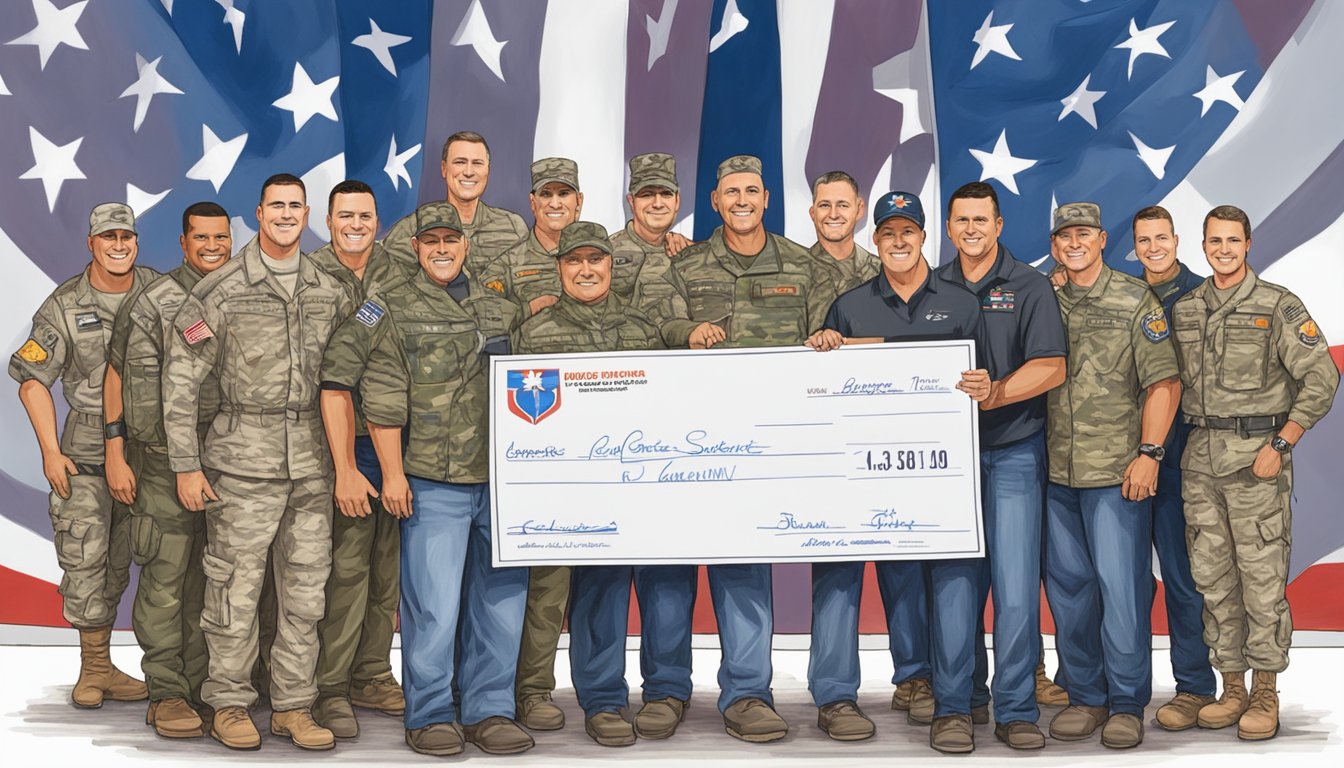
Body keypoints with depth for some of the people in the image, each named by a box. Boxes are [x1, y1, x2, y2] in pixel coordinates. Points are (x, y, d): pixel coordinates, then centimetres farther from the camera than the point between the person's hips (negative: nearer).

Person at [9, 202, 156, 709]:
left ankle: (98, 669, 20)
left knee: (119, 564, 9)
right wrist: (50, 451, -7)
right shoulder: (64, 306, -2)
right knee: (85, 562, -5)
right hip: (85, 451, -2)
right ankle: (96, 667, 7)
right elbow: (32, 380, 1)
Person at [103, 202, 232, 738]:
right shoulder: (153, 303, -4)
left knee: (209, 581, 9)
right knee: (165, 579, -3)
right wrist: (115, 454, -4)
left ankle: (201, 688, 18)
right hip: (163, 459, -4)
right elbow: (118, 375, -1)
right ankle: (166, 694, 4)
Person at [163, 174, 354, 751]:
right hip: (243, 460, -4)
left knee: (306, 589, 6)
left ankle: (292, 706, 16)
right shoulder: (220, 292, -3)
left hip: (311, 462, 4)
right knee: (235, 587, 0)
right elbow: (180, 379, -3)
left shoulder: (331, 292, 9)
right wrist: (186, 464, -6)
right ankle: (229, 704, 14)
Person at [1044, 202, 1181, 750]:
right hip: (1056, 472, 4)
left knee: (1121, 586, -4)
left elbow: (1163, 381, -4)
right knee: (1068, 587, 9)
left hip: (1118, 472, -4)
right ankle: (1085, 697, 20)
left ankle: (1127, 704, 8)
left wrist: (1148, 452, -12)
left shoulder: (1135, 302, 0)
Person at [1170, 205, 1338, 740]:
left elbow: (1322, 378, -8)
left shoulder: (1278, 306, -4)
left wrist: (1280, 444, -13)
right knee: (1212, 577, 8)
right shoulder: (1184, 310, 10)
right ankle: (1233, 689, 18)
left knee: (1262, 577, -2)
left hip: (1257, 456, -5)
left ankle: (1266, 695, 7)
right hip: (1200, 456, 5)